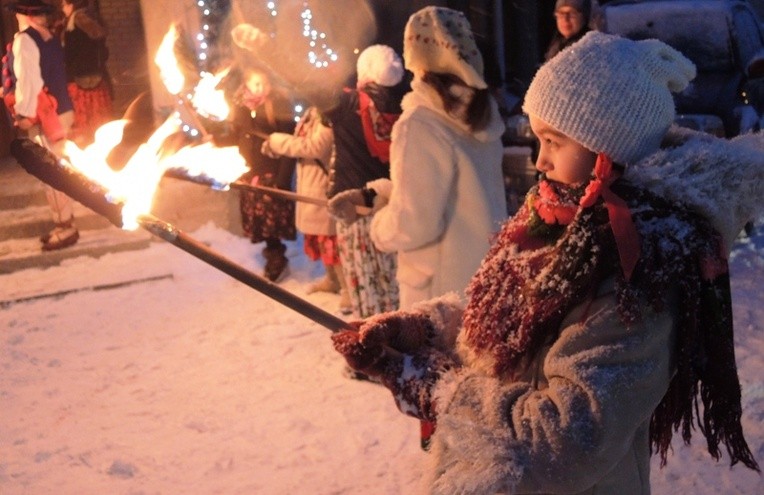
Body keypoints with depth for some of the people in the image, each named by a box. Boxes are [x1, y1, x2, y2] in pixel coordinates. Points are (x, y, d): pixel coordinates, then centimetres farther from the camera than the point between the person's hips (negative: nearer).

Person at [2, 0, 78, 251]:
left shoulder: (24, 40, -12)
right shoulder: (50, 38, 11)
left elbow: (29, 79, -19)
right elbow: (47, 77, 12)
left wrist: (25, 114, -16)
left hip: (44, 117, -9)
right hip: (59, 111, 9)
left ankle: (66, 227, -1)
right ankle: (64, 222, 20)